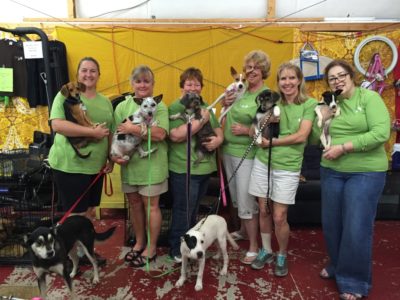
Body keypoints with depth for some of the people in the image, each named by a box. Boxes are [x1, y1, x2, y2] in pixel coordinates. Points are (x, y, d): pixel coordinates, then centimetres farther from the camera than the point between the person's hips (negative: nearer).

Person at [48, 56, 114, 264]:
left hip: (95, 166, 6)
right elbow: (57, 125, -20)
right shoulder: (66, 95, -6)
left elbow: (110, 134, 16)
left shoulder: (105, 102, 12)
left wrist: (111, 159, 7)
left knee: (89, 211, 17)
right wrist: (93, 132, -22)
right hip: (69, 165, -6)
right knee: (75, 214, 3)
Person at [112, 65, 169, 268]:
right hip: (129, 163, 5)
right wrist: (114, 154, -12)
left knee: (150, 205, 5)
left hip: (151, 164, -4)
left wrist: (133, 129, -19)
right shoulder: (122, 106, 7)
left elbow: (160, 134, -19)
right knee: (134, 203, 15)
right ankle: (139, 242, 34)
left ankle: (151, 248, 21)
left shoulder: (159, 106, -5)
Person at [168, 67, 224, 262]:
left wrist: (218, 139, -7)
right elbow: (175, 136, -23)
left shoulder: (205, 107, 13)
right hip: (183, 169, -7)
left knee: (194, 210, 20)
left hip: (205, 167, 7)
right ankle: (177, 250, 18)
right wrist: (200, 120, -20)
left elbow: (218, 129, 16)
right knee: (183, 211, 1)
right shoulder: (175, 108, -9)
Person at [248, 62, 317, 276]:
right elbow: (253, 132, 7)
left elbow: (301, 136, -13)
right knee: (264, 210, 11)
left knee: (279, 217, 0)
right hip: (263, 163, 3)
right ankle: (266, 250, 33)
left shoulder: (309, 104, -2)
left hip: (287, 167, -3)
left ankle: (282, 256, 26)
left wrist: (271, 142, -10)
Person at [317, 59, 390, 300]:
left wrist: (343, 147, -20)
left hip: (365, 172, -5)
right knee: (331, 223, 13)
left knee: (356, 228, 0)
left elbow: (381, 134, -18)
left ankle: (355, 281, 21)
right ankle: (337, 266, 37)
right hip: (332, 172, 5)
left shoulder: (369, 97, -6)